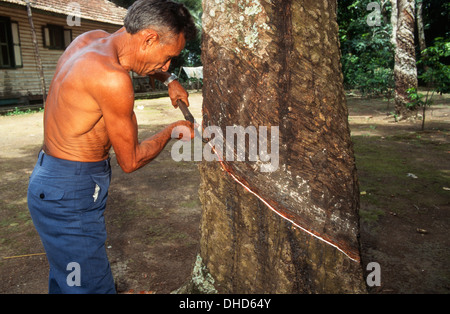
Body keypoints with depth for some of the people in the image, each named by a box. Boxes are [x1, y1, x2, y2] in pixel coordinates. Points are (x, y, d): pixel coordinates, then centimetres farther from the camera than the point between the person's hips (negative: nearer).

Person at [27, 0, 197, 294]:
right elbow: (130, 161, -14)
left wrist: (169, 80, 16)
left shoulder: (91, 39, 2)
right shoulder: (113, 79, -26)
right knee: (93, 285, -1)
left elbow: (143, 60, 28)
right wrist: (172, 131, 0)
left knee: (65, 279, 22)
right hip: (70, 194, -10)